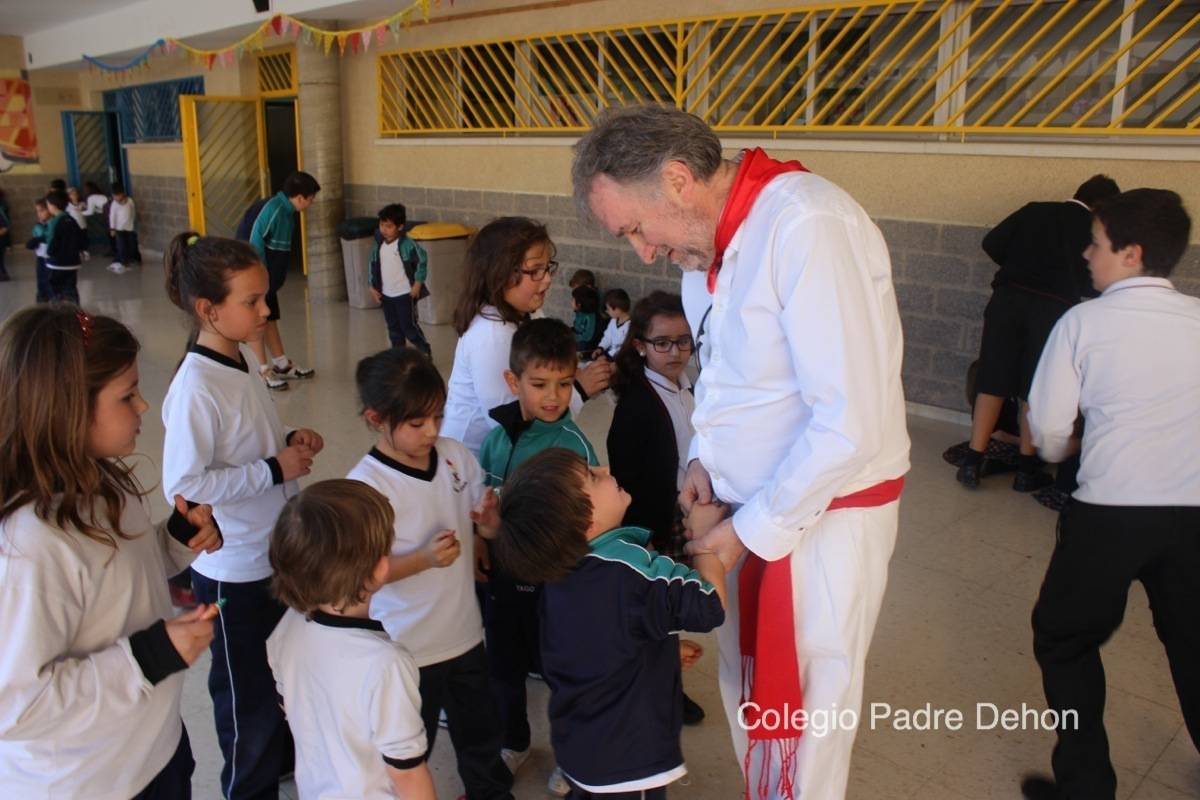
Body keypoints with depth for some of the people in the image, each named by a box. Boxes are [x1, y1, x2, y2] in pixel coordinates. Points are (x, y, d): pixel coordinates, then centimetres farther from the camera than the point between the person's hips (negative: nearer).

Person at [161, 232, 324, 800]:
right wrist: (275, 470, -23)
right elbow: (183, 484, -27)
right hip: (234, 570, -8)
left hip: (277, 551, 8)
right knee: (247, 694, 14)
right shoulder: (196, 388, -25)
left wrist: (290, 441, -4)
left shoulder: (244, 355, 0)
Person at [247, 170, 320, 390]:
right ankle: (264, 371, 8)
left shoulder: (287, 210, 8)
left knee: (270, 319, 16)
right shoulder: (274, 208, -20)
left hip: (269, 279, 9)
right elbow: (256, 239, -23)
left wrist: (276, 278, 13)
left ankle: (282, 365, 26)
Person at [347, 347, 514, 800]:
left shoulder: (455, 456, -6)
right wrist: (424, 559, -30)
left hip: (465, 632, 6)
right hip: (407, 648, -5)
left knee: (480, 730, 27)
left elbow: (479, 522, 8)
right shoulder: (365, 485, -21)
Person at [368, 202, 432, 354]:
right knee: (393, 328, 13)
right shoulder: (378, 245, 2)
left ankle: (426, 352, 16)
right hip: (386, 295, 6)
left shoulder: (407, 245, -17)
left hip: (405, 294, -6)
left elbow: (422, 260, -11)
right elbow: (372, 264, 12)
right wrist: (373, 287, 9)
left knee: (409, 326, -3)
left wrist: (418, 283, -10)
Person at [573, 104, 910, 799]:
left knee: (801, 709, 6)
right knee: (745, 682, 19)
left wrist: (751, 531, -17)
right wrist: (705, 456, 3)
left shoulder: (808, 226, -24)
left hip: (826, 509, -7)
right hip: (756, 505, 8)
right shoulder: (716, 240, 3)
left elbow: (850, 425, -26)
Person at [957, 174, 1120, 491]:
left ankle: (973, 462, 7)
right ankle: (1026, 469, 17)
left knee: (992, 383, 7)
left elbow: (992, 243, 5)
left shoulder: (1034, 211, 10)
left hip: (1007, 299, 2)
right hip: (1052, 308, -2)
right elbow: (1092, 285, 4)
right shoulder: (1096, 230, 4)